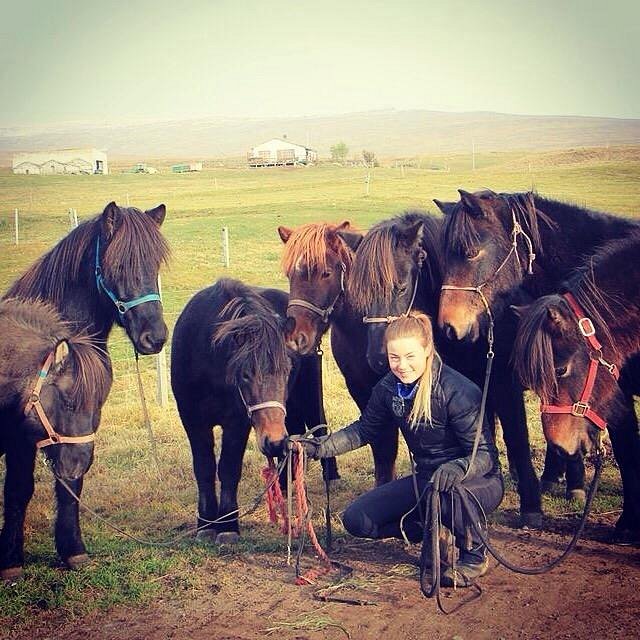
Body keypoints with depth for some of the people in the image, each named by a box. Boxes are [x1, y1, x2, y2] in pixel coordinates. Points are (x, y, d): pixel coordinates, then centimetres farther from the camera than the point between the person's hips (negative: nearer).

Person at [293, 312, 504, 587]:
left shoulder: (457, 391, -25)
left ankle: (475, 555, -10)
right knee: (357, 520, -6)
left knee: (442, 490, -41)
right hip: (425, 478, 6)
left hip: (480, 482, -6)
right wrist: (319, 447, -4)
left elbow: (485, 454, -24)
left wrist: (457, 469, -46)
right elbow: (365, 430, 9)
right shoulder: (388, 388, -7)